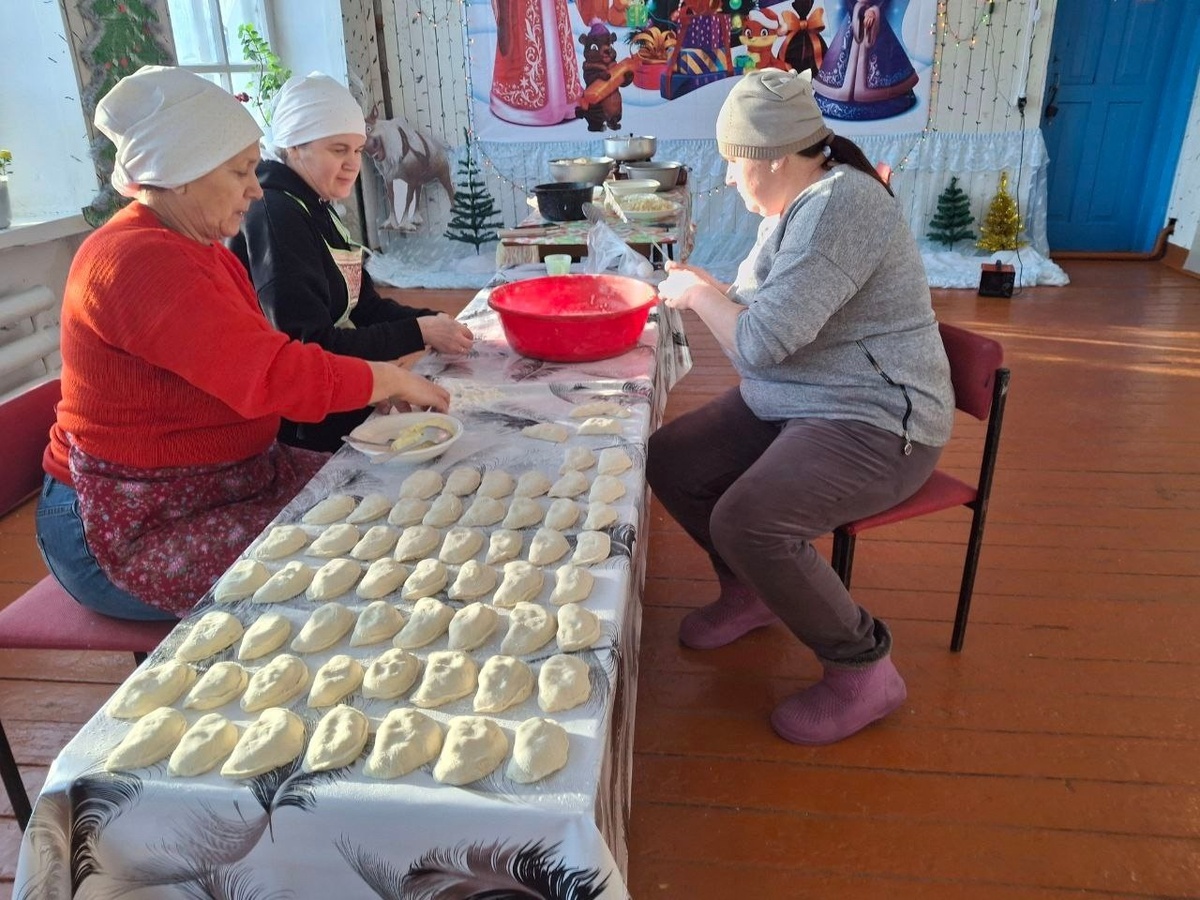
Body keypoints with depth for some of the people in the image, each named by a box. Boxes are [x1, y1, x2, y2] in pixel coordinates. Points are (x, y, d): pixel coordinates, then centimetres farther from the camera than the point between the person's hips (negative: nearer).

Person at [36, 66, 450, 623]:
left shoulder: (198, 248, 10)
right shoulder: (138, 262, -22)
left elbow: (260, 363, 8)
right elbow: (274, 376, -31)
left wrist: (382, 382, -5)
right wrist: (391, 380, -16)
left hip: (231, 477, 9)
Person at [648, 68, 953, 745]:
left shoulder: (839, 206, -22)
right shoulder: (798, 203, 9)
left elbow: (762, 341, -26)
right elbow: (769, 311, 19)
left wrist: (701, 295, -10)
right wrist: (707, 289, 4)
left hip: (874, 425, -10)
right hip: (794, 406, 10)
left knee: (745, 522, -29)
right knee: (668, 461, 3)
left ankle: (863, 670, -6)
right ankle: (752, 591, 23)